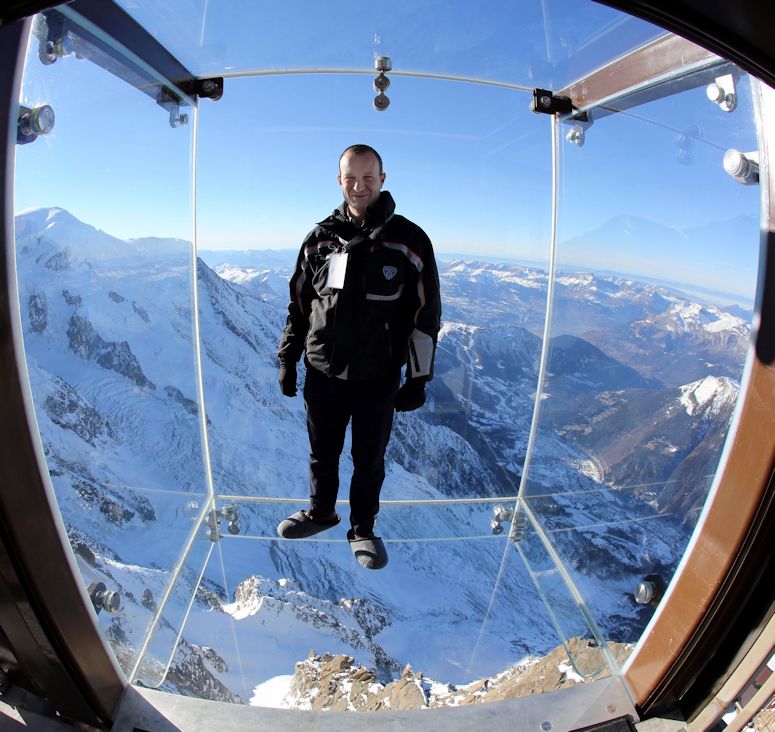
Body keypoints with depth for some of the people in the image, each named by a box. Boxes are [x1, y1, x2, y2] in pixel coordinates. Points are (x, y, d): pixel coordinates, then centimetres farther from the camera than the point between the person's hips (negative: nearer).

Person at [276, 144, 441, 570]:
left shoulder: (409, 240, -6)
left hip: (377, 379, -2)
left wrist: (418, 377, -6)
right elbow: (298, 304, 11)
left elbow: (426, 314, -4)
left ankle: (363, 528, 34)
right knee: (322, 453, 18)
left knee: (369, 459, 12)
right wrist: (288, 359, 9)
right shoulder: (320, 238, 4)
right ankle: (321, 512, 43)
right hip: (321, 374, 3)